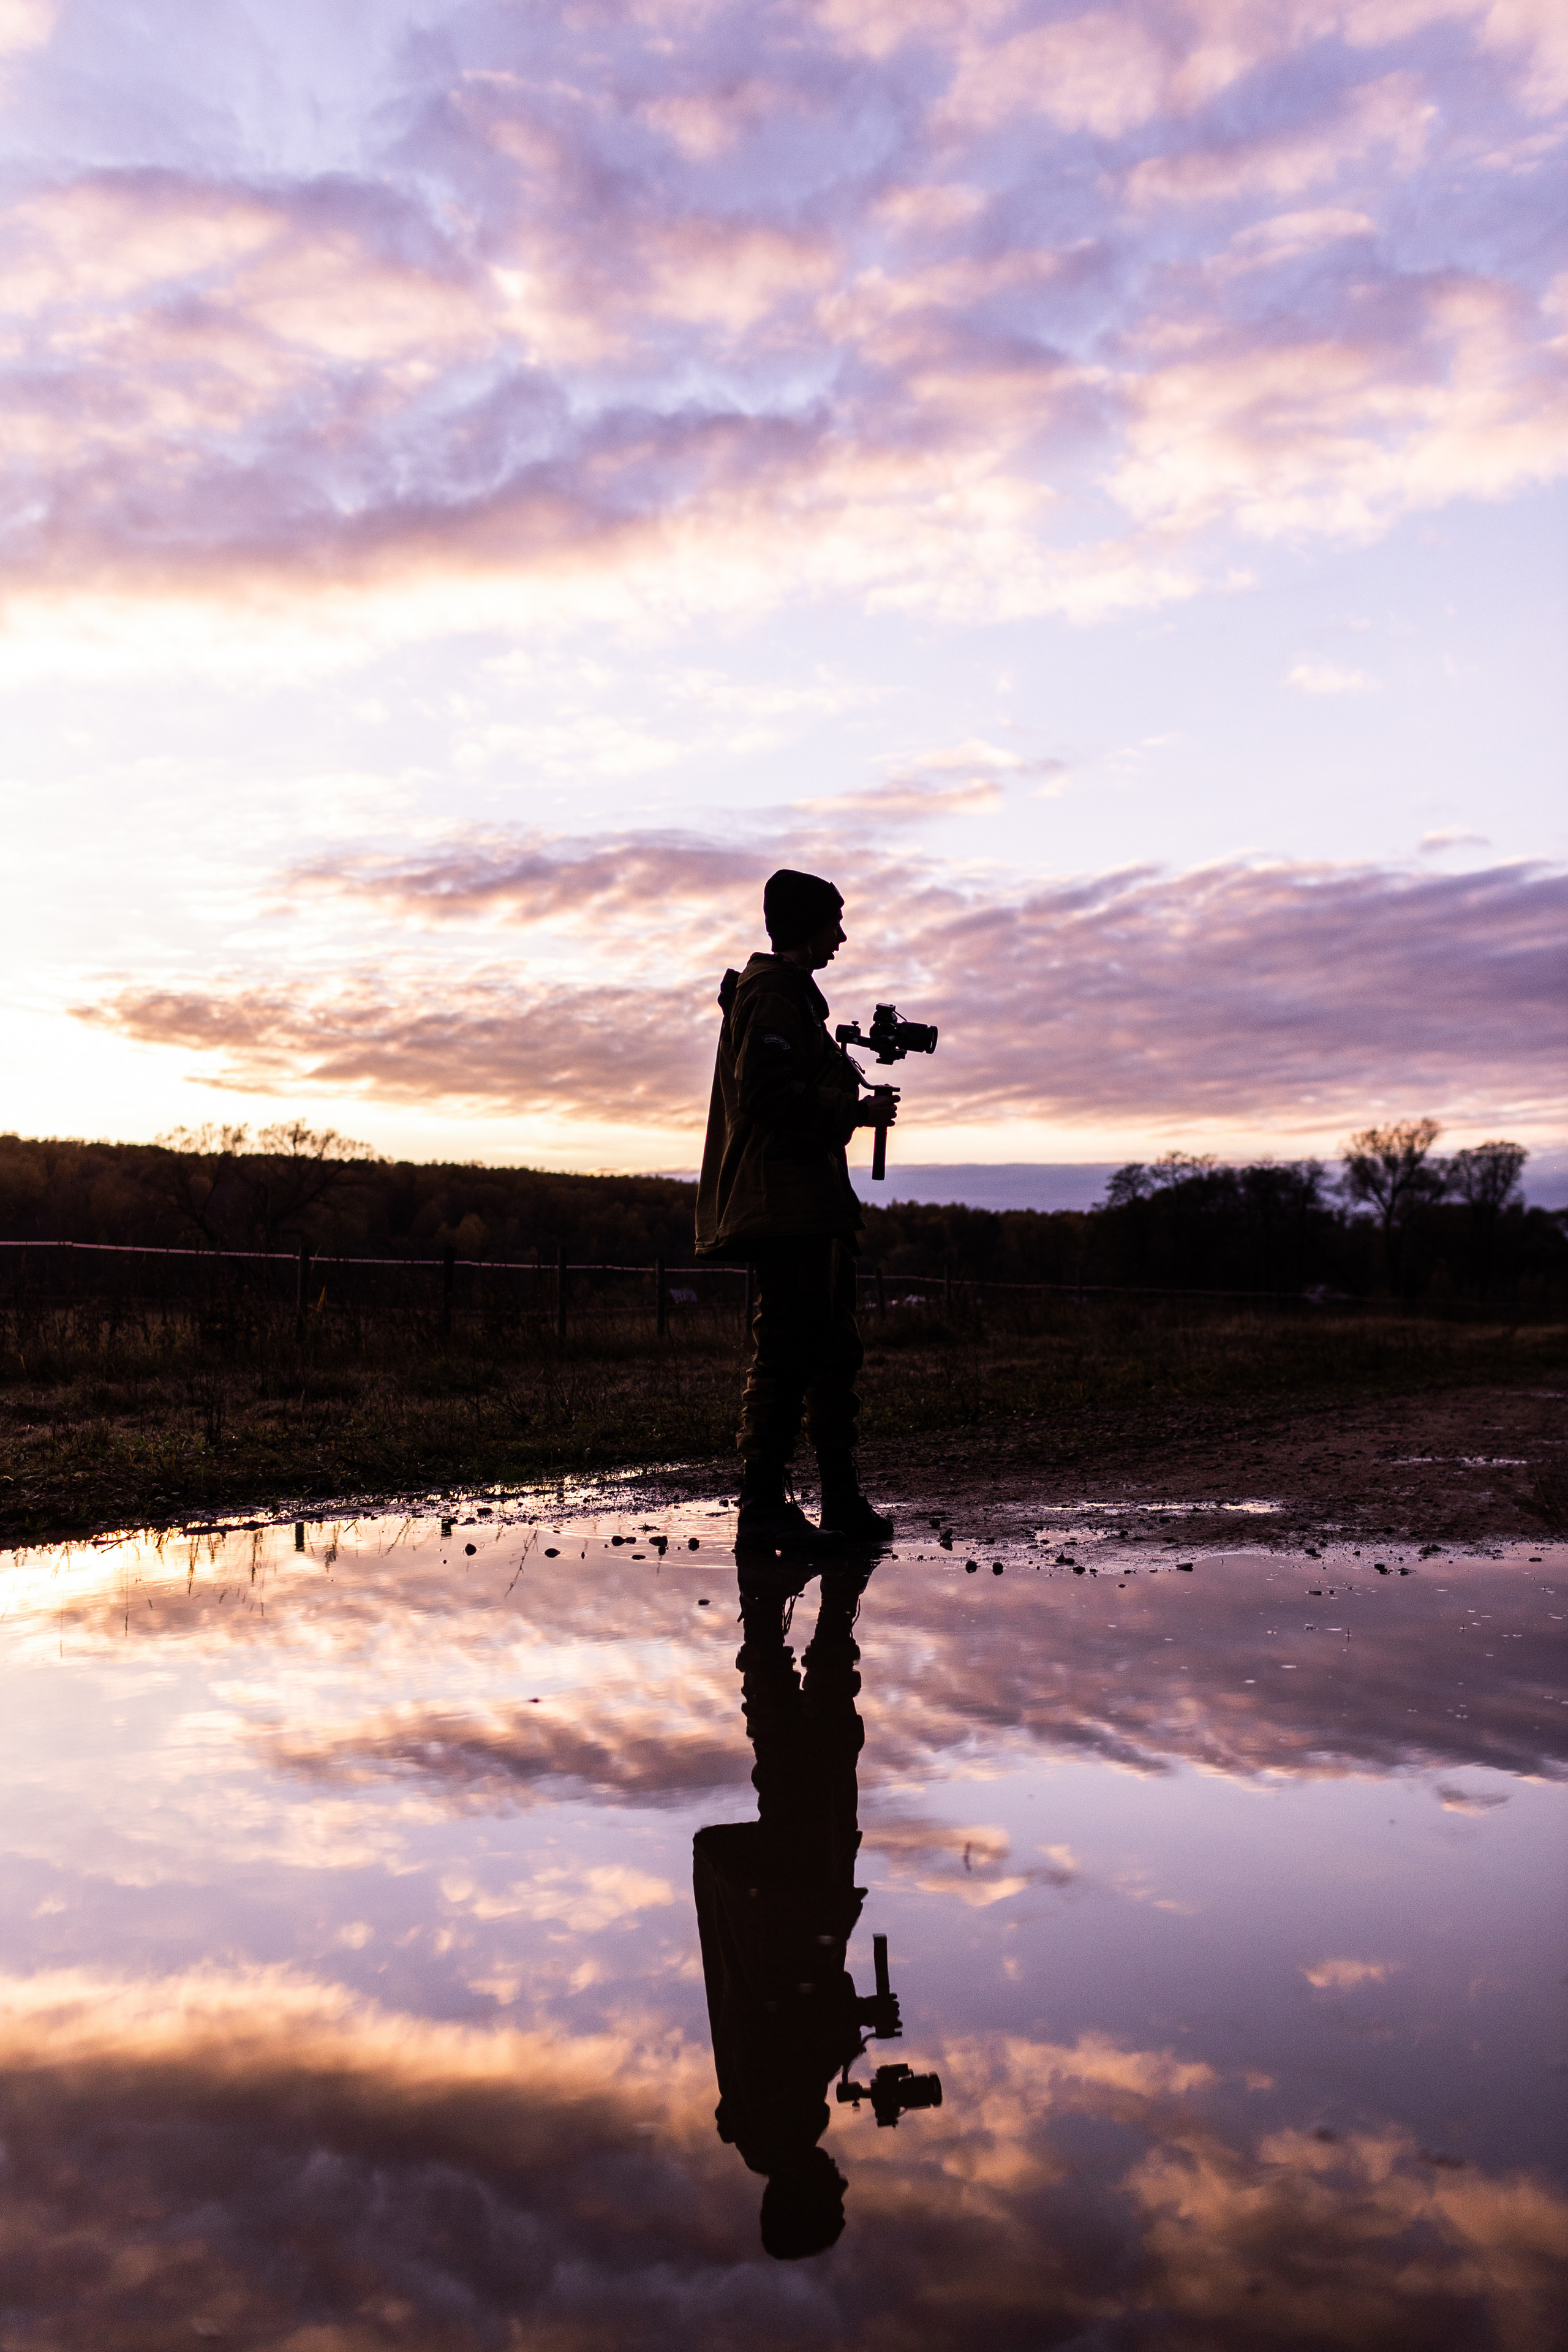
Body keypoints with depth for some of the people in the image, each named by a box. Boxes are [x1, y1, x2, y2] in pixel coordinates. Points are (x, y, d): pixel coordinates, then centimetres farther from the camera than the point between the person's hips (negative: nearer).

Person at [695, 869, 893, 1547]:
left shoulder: (788, 995, 24)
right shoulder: (774, 996, -9)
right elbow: (770, 1097, -19)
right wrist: (852, 1113, -12)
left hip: (811, 1209, 11)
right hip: (787, 1206, -11)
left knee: (832, 1352, 11)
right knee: (784, 1353, -9)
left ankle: (843, 1503, 17)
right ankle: (762, 1506, -5)